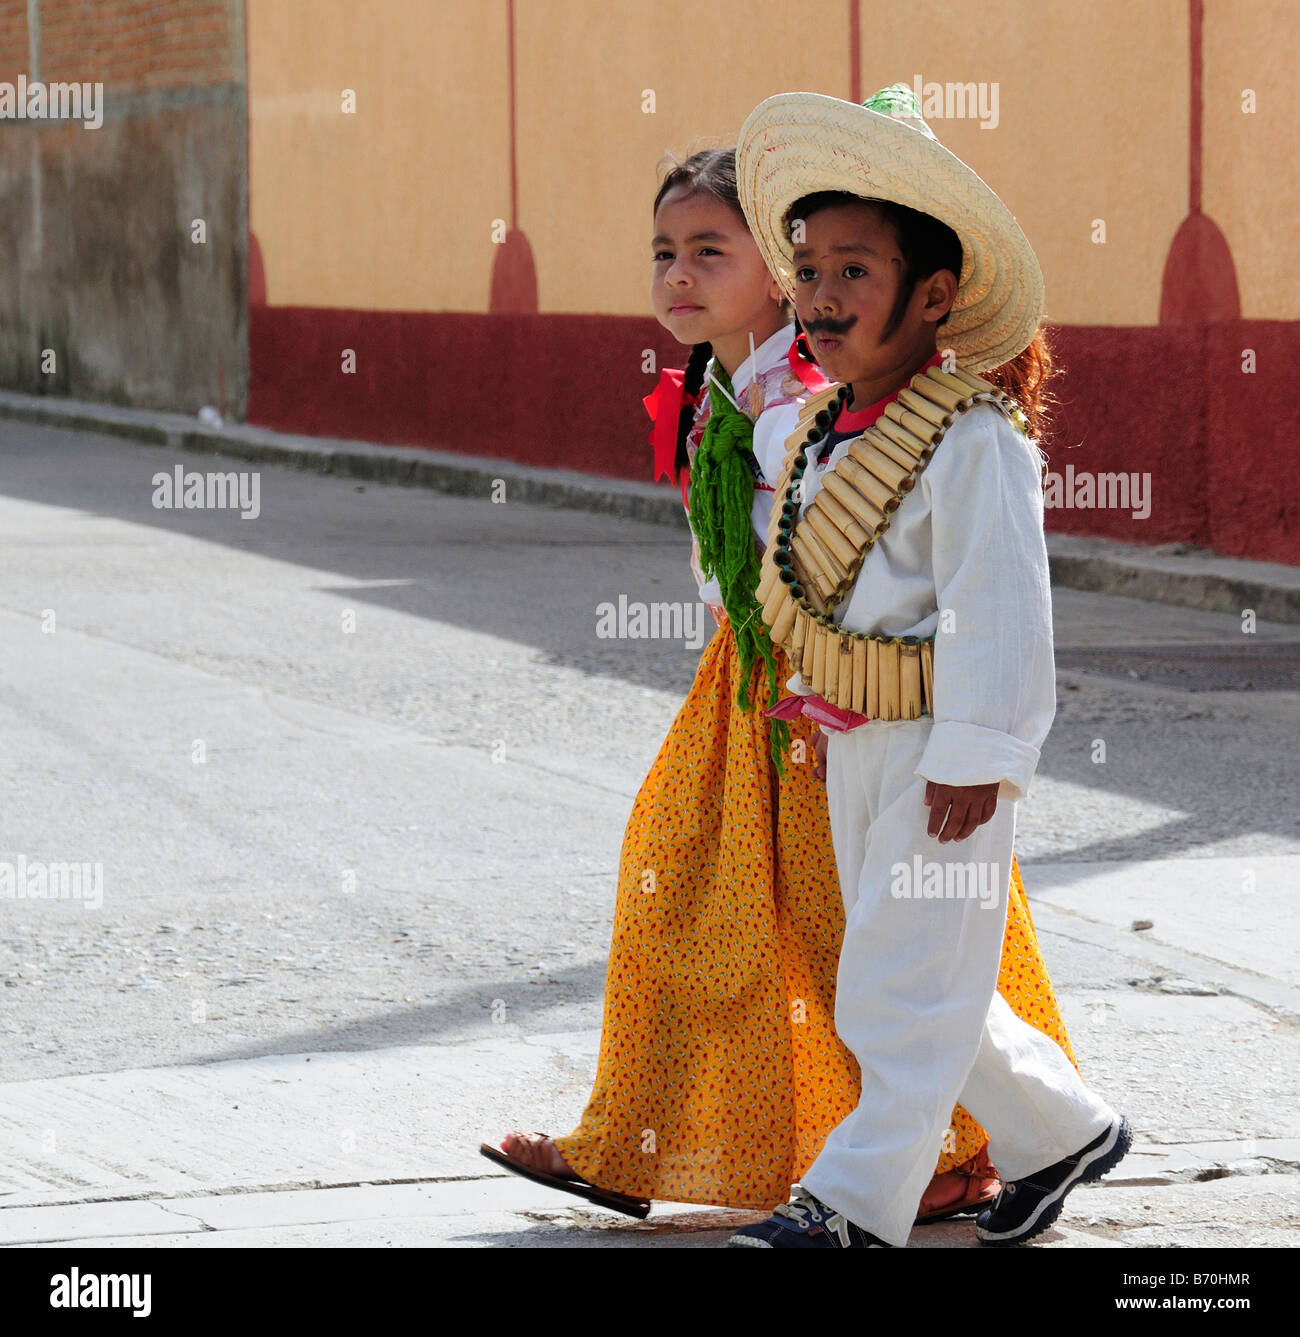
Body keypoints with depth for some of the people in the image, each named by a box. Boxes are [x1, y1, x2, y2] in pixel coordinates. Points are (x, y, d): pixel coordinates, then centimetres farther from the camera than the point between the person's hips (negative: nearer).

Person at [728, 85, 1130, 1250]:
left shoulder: (971, 441, -19)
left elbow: (996, 610, -20)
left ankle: (860, 1199, 4)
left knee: (902, 986, -3)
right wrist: (820, 703, 20)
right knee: (926, 984, 16)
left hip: (938, 747, -9)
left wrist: (972, 758, -21)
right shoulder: (822, 432, 7)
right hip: (855, 744, 9)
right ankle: (1058, 1130, 31)